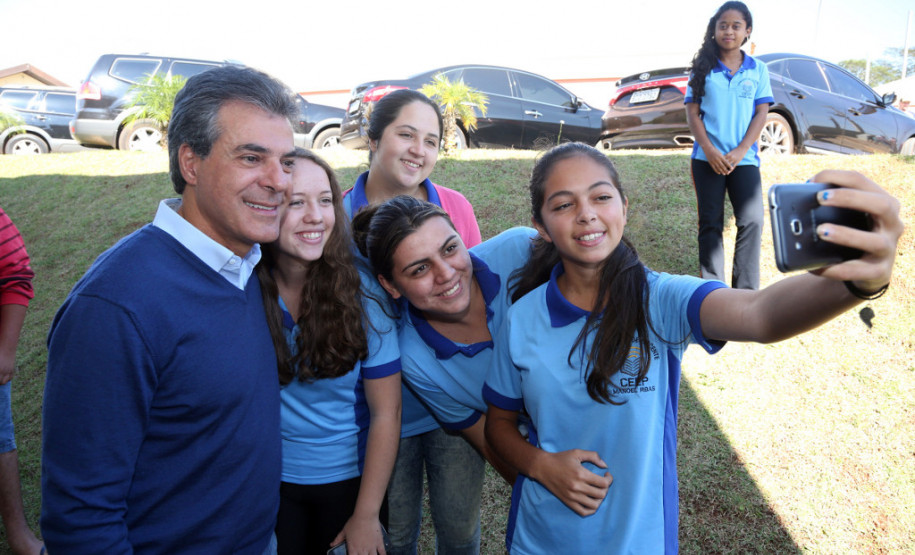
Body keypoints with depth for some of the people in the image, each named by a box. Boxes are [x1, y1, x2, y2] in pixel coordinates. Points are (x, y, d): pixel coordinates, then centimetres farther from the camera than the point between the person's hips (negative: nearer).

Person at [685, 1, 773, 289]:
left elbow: (761, 114, 2)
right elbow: (692, 112, 0)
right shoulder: (703, 68, 5)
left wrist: (740, 151, -11)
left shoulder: (758, 69, 6)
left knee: (752, 221, -9)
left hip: (745, 158, 0)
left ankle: (746, 292, -1)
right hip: (707, 159, 0)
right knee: (710, 223, 3)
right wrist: (709, 151, -12)